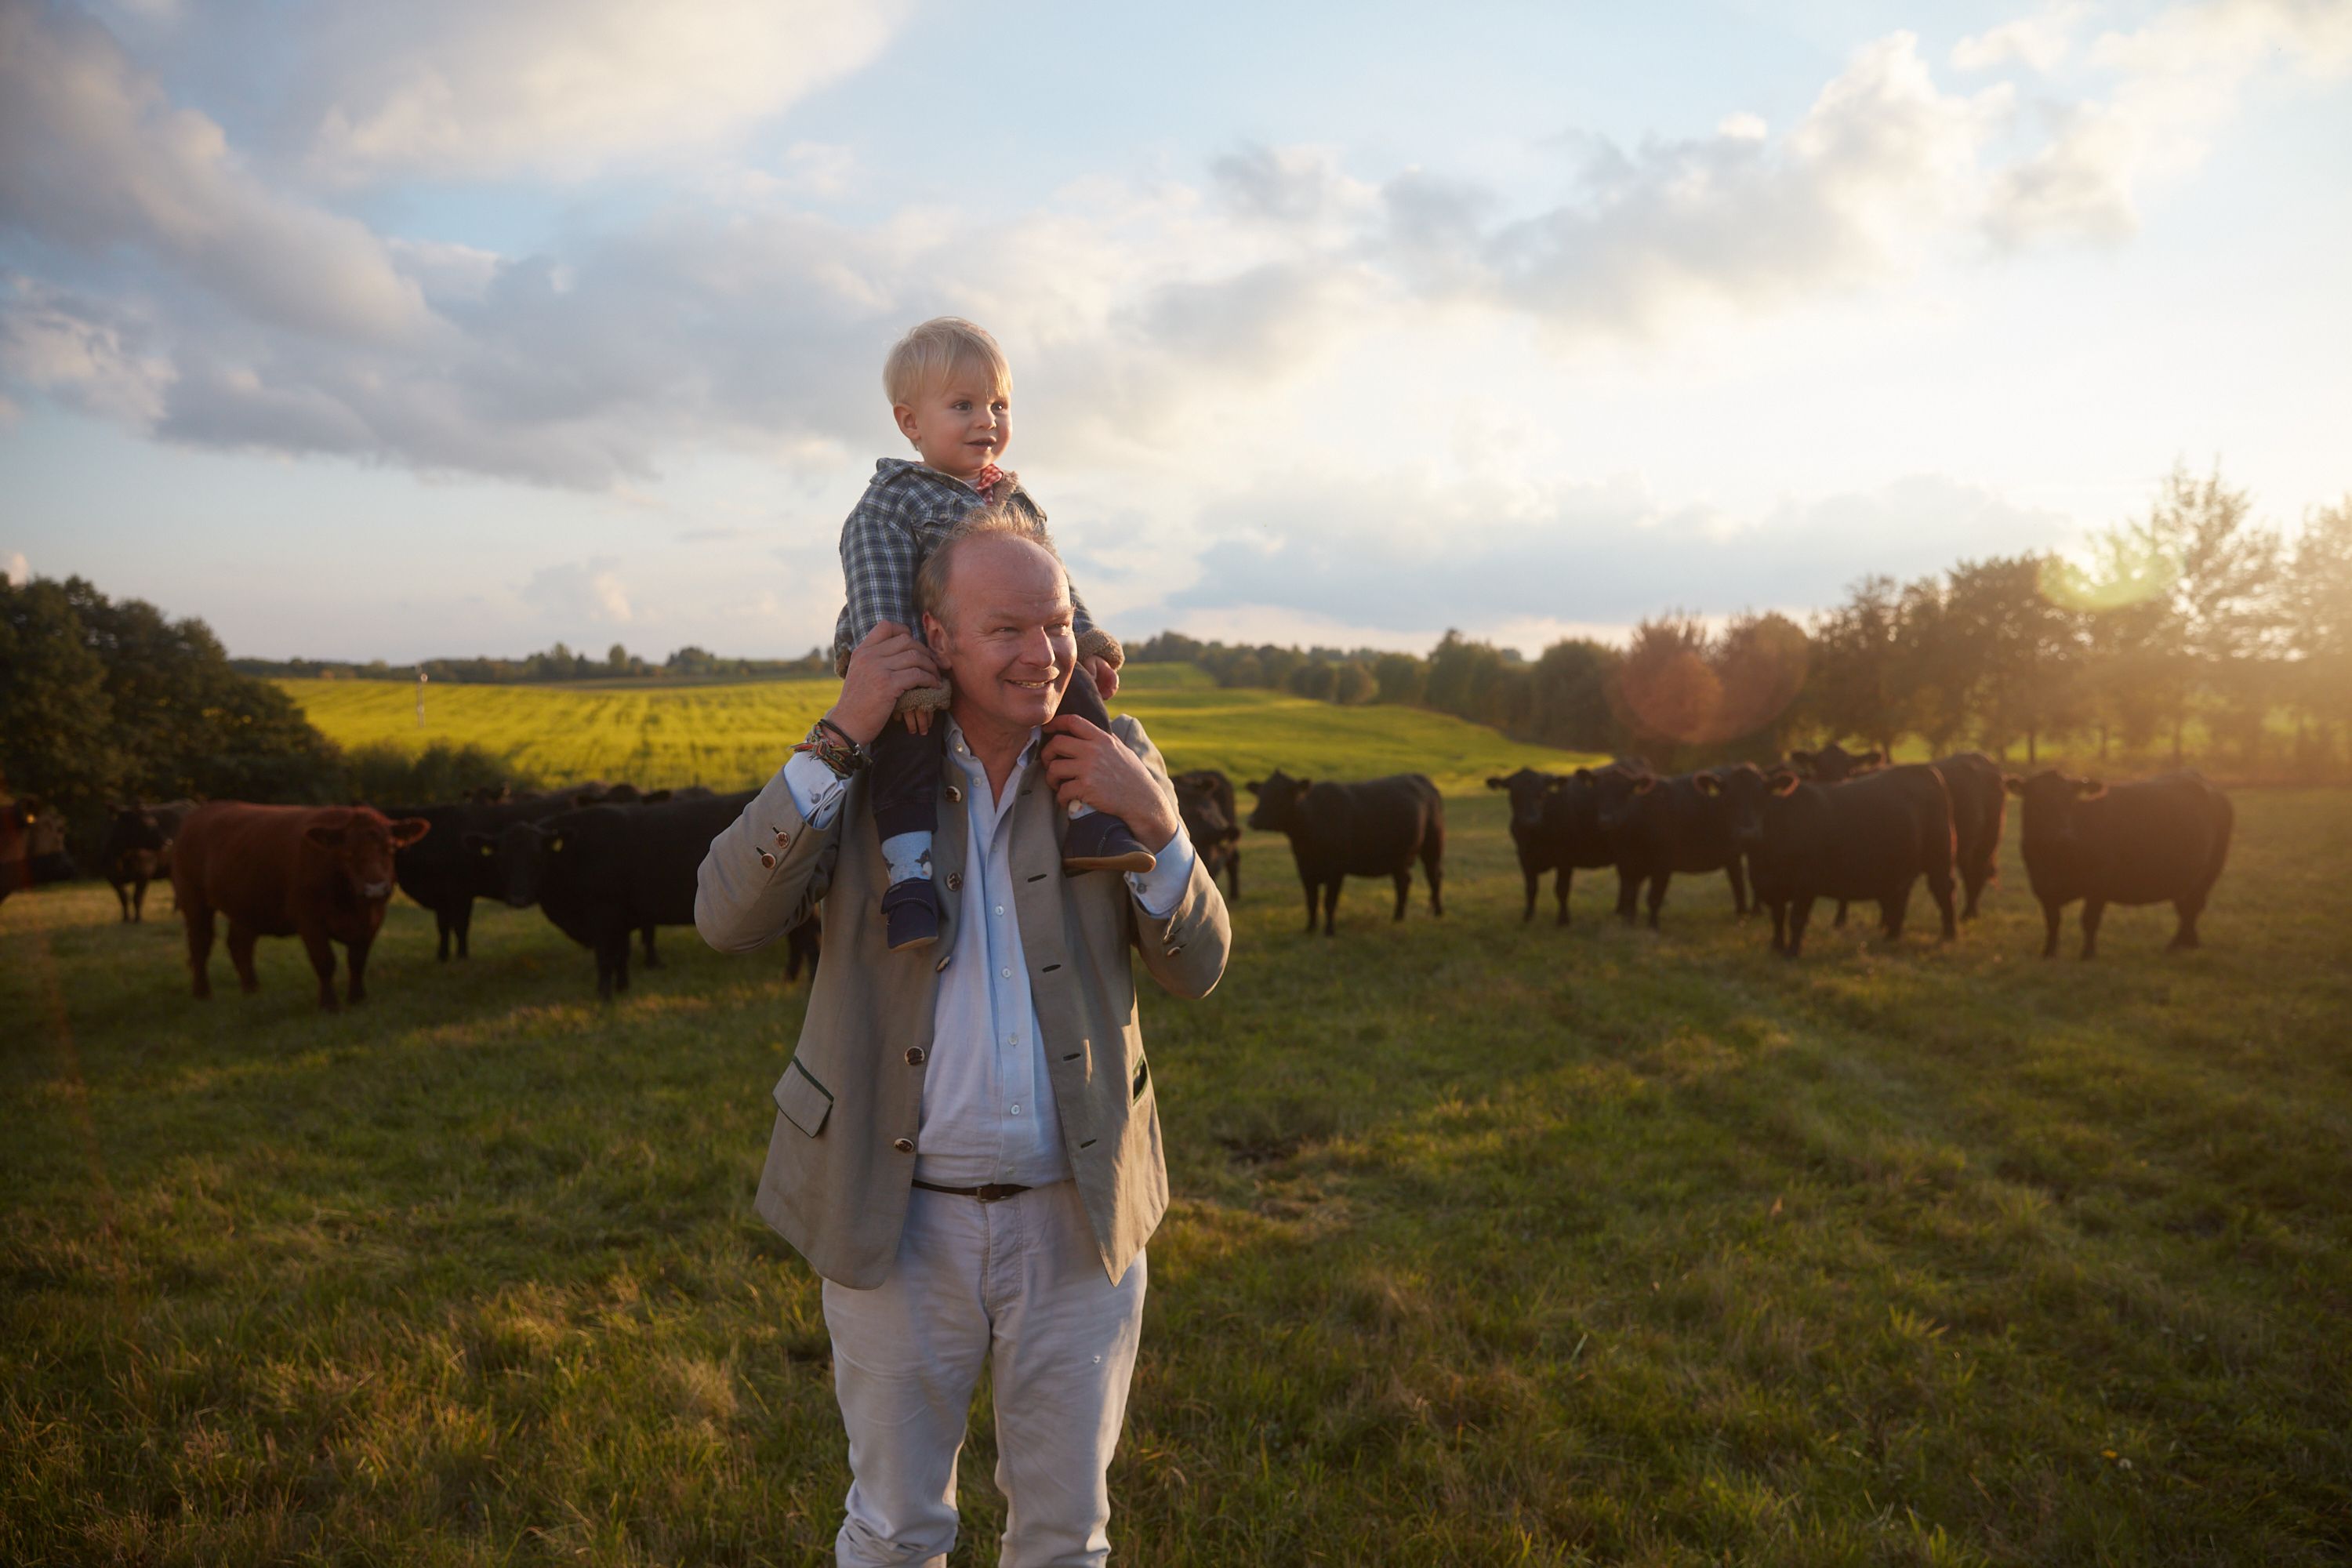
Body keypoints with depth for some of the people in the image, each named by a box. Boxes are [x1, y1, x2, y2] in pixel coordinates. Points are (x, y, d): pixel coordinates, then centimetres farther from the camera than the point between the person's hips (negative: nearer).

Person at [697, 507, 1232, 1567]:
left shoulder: (1110, 756, -2)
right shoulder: (868, 761, -6)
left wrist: (1158, 825, -19)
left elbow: (1197, 968, -2)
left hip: (1077, 1216, 1)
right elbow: (727, 920, -18)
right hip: (898, 1217, -1)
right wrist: (838, 737, -23)